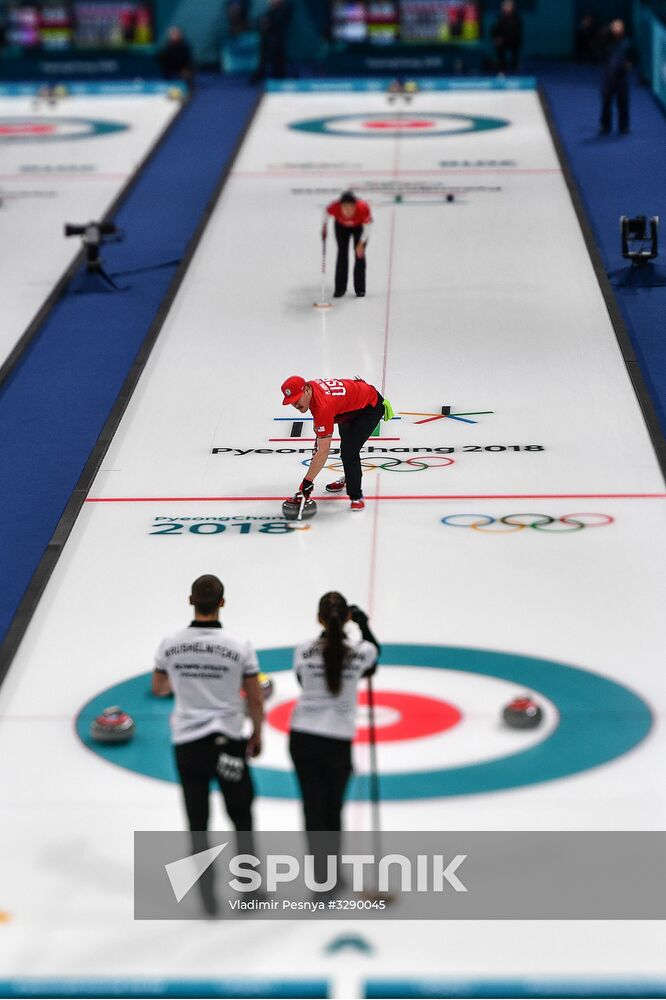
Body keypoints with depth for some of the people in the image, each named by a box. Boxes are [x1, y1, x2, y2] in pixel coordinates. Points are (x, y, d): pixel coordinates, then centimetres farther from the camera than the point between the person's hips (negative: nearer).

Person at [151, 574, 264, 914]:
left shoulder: (170, 644, -6)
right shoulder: (239, 646, -13)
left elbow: (158, 688, 11)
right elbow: (256, 700, -5)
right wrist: (257, 734, 12)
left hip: (186, 744, 1)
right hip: (227, 742, -1)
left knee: (197, 823, 11)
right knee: (241, 817, 17)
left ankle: (208, 896, 13)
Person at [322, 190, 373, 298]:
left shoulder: (363, 208, -42)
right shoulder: (335, 207, -39)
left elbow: (367, 226, -25)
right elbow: (326, 212, -13)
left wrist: (361, 243, -25)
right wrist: (324, 226, -3)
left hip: (359, 226, -1)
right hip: (342, 227, 1)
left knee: (359, 254, -6)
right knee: (342, 253, -4)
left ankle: (360, 288, 3)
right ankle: (340, 288, 1)